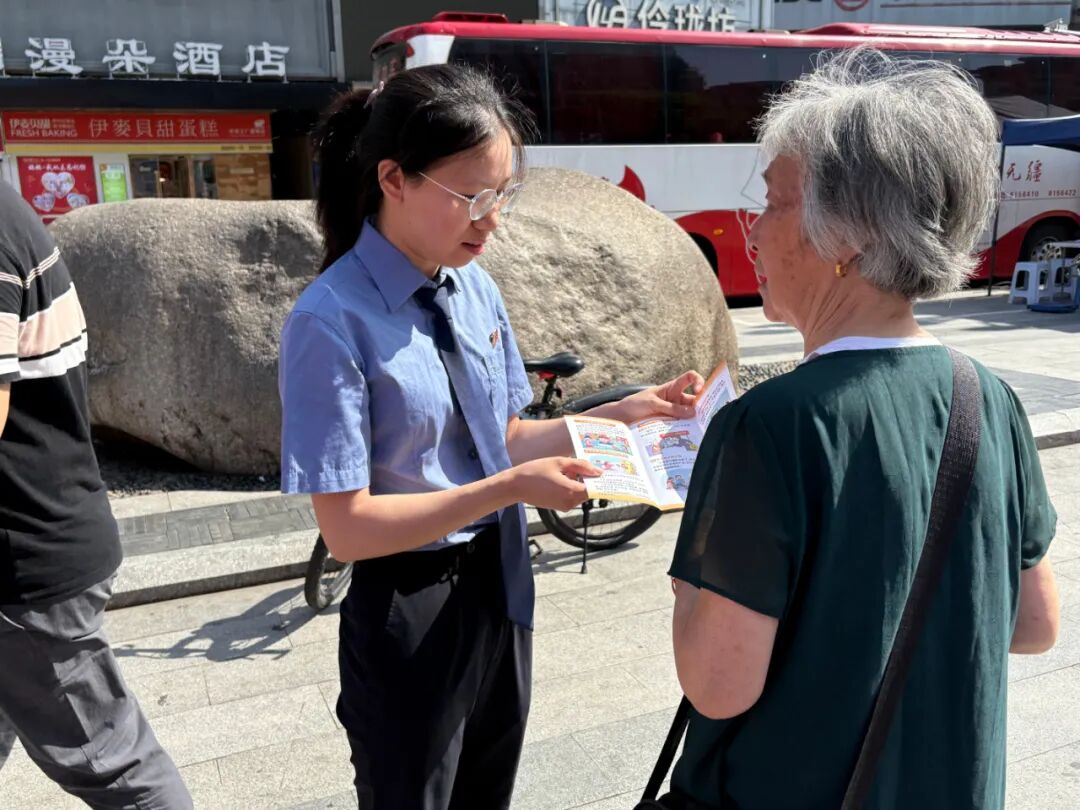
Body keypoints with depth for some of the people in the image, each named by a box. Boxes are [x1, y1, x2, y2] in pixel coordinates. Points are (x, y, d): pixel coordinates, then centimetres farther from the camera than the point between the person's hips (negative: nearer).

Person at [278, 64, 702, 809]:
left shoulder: (478, 290, -1)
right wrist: (512, 488, -27)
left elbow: (502, 441, 5)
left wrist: (625, 414, -6)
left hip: (499, 594, 7)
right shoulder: (332, 323, -22)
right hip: (407, 619, -6)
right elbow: (348, 527, -22)